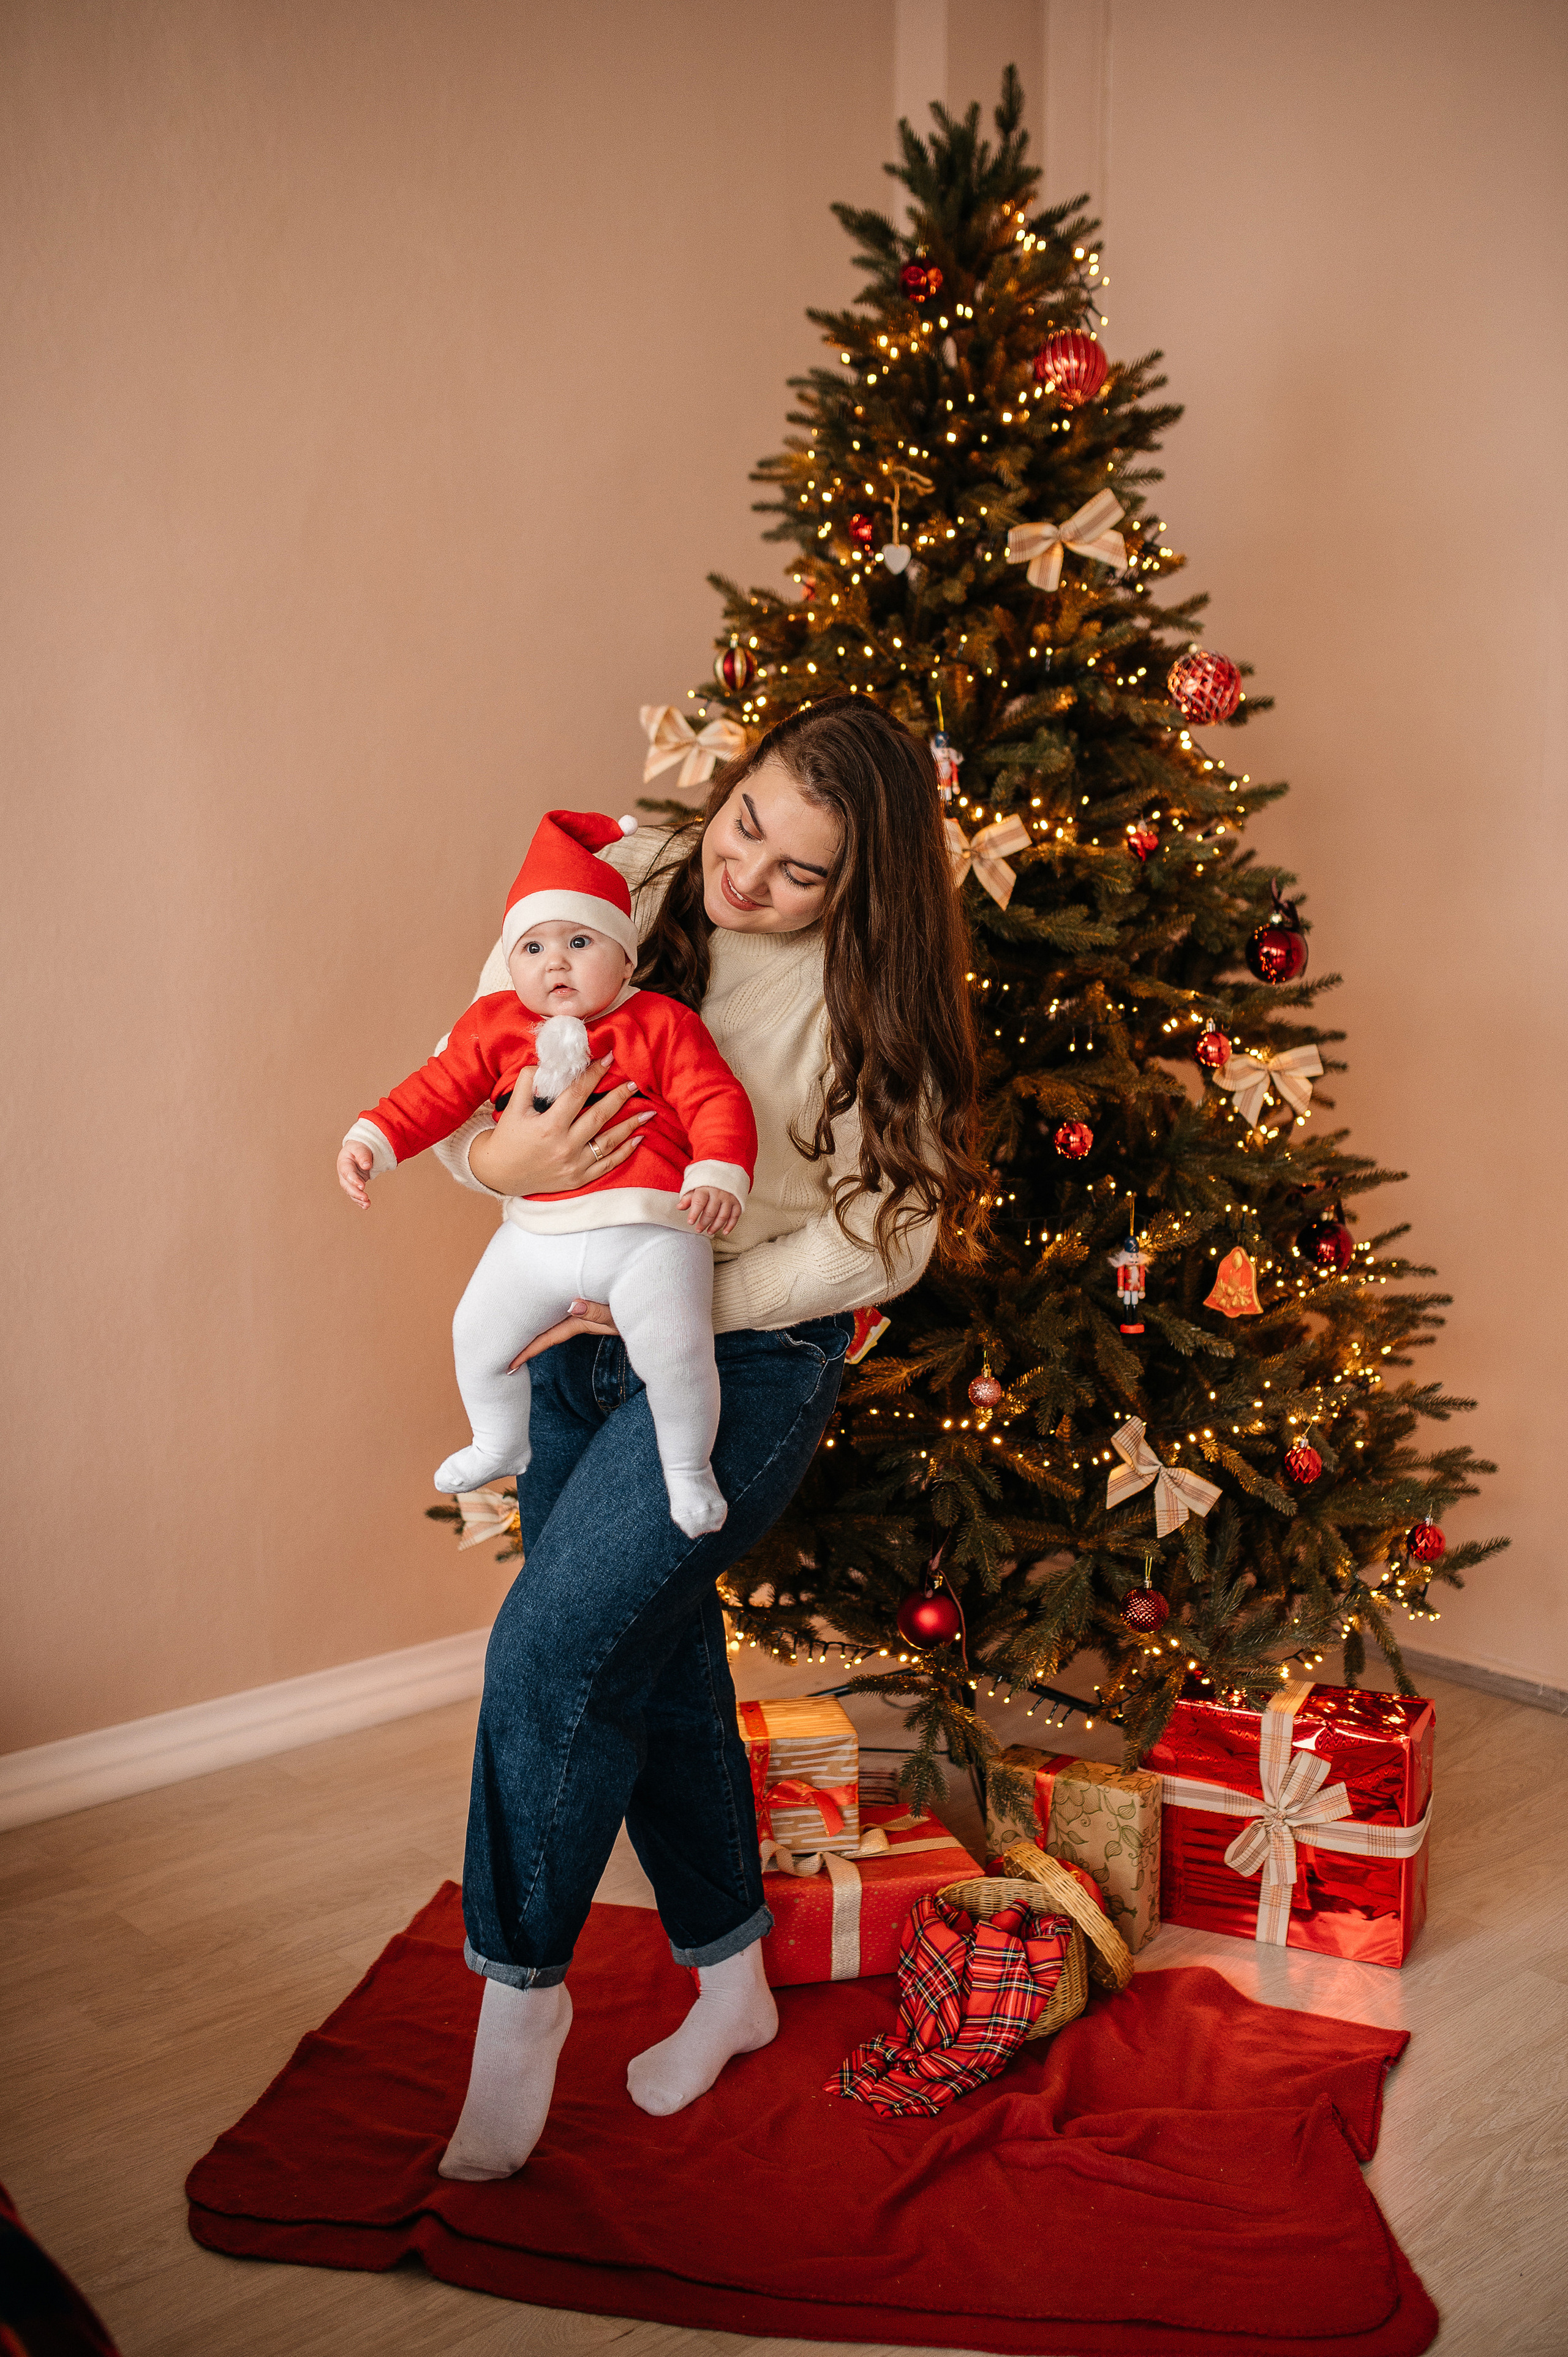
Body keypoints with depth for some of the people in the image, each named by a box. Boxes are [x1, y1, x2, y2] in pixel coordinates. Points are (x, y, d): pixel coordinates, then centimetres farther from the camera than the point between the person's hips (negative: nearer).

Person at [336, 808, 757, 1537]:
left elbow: (716, 1100, -7)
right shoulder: (495, 1026, 7)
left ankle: (688, 1467, 10)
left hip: (648, 1232, -4)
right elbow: (437, 1091, 9)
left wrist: (719, 1176, -22)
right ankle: (501, 1444, 39)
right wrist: (372, 1138, -4)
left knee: (674, 1352, -20)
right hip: (537, 1235, 4)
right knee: (477, 1334, 8)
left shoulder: (662, 1024, -2)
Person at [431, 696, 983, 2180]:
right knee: (652, 1662, 12)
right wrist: (495, 1156, -22)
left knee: (553, 1646, -14)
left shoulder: (868, 996, -12)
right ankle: (731, 1982, 33)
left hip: (747, 1355, -5)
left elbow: (884, 1238, -12)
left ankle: (519, 1994, 10)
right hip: (577, 1337, 5)